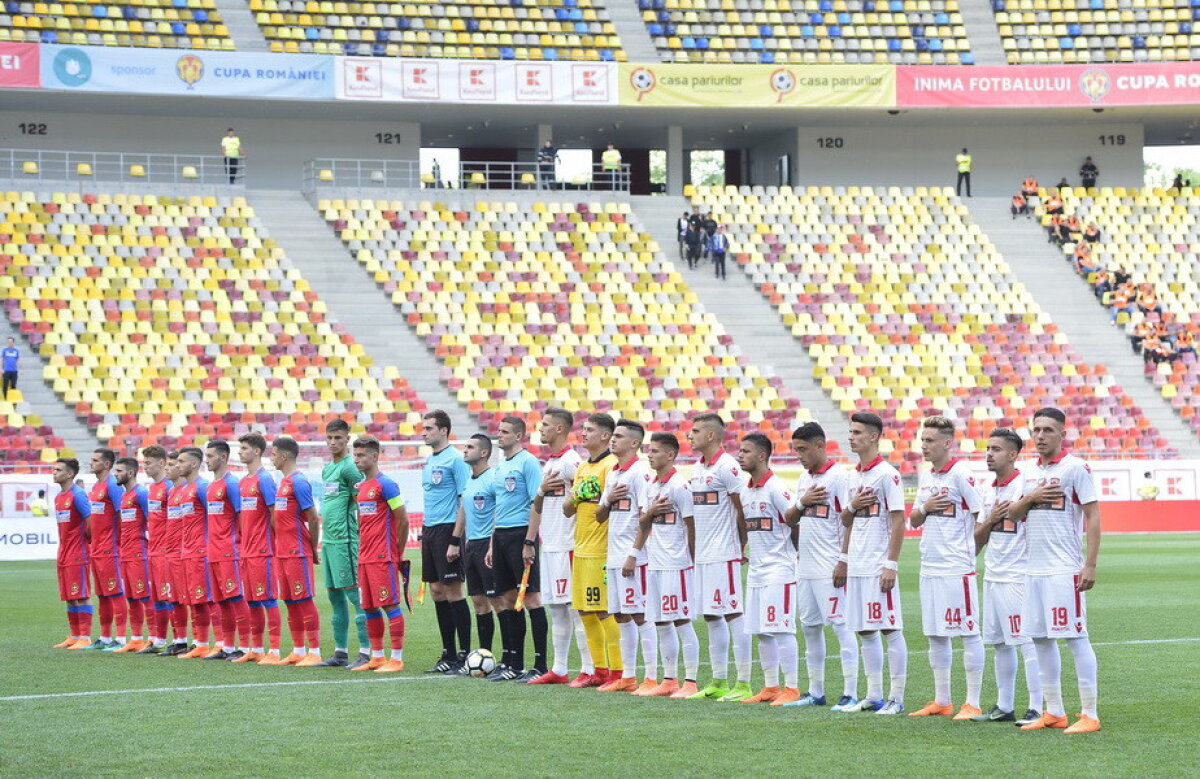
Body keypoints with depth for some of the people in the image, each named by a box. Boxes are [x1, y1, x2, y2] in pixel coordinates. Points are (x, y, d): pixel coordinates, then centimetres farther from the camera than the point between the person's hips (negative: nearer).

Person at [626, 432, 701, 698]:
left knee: (681, 622, -5)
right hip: (654, 563, 8)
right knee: (661, 624, 10)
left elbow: (691, 526, -9)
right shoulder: (652, 485, 14)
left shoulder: (679, 486, -10)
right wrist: (633, 554, 4)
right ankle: (669, 680, 16)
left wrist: (692, 562, -7)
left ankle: (690, 682, -2)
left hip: (676, 564, -8)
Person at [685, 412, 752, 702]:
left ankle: (744, 683, -4)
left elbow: (743, 510, -12)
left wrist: (742, 545, -5)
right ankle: (718, 681, 18)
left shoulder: (727, 467, -13)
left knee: (733, 614, -6)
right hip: (701, 555, 9)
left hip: (723, 555, -9)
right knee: (711, 616, 12)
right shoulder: (696, 469, 14)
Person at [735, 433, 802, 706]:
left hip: (779, 569, -9)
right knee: (762, 632, 10)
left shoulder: (776, 488, -13)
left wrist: (796, 558, -8)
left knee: (781, 629, -10)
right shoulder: (746, 491, 12)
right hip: (756, 571, 9)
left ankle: (792, 689, -6)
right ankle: (771, 687, 16)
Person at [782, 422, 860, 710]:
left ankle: (851, 694, -8)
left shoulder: (838, 476, -10)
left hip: (830, 568, -9)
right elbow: (789, 519, 16)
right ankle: (816, 692, 19)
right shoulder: (804, 479, 16)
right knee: (809, 627, 11)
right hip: (804, 567, 9)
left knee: (841, 626, -8)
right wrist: (802, 503, -5)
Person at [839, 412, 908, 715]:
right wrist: (847, 533, 6)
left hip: (879, 567, -8)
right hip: (856, 565, 8)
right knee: (864, 631, 10)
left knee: (890, 628, -5)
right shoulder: (854, 476, 15)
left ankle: (896, 698, -2)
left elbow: (898, 521, -13)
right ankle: (873, 696, 16)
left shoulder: (887, 474, -10)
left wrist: (891, 565, -17)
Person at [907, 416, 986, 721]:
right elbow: (913, 521, 18)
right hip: (930, 567, 8)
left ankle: (973, 704, -1)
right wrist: (924, 508, -2)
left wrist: (970, 552, -10)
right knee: (935, 635, 12)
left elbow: (983, 518, -11)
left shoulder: (961, 474, -10)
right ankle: (941, 701, 20)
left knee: (968, 633, -4)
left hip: (957, 567, -8)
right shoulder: (925, 477, 14)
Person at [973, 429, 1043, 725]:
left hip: (1017, 578, -9)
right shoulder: (990, 492, 15)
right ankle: (1004, 706, 18)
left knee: (1027, 641, -9)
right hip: (992, 577, 9)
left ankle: (1037, 708, -8)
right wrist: (990, 519, 0)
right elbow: (977, 538, 18)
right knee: (1000, 643, 12)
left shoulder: (1025, 486, -10)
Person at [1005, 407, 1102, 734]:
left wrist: (1090, 565, -16)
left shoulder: (1076, 468, -6)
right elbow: (1012, 514, 17)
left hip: (1065, 570, -8)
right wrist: (1031, 498, -4)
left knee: (1076, 638, -7)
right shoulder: (1031, 472, 15)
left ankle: (1090, 715, -5)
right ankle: (1054, 712, 16)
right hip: (1034, 570, 8)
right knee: (1040, 639, 9)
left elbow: (1093, 517, -10)